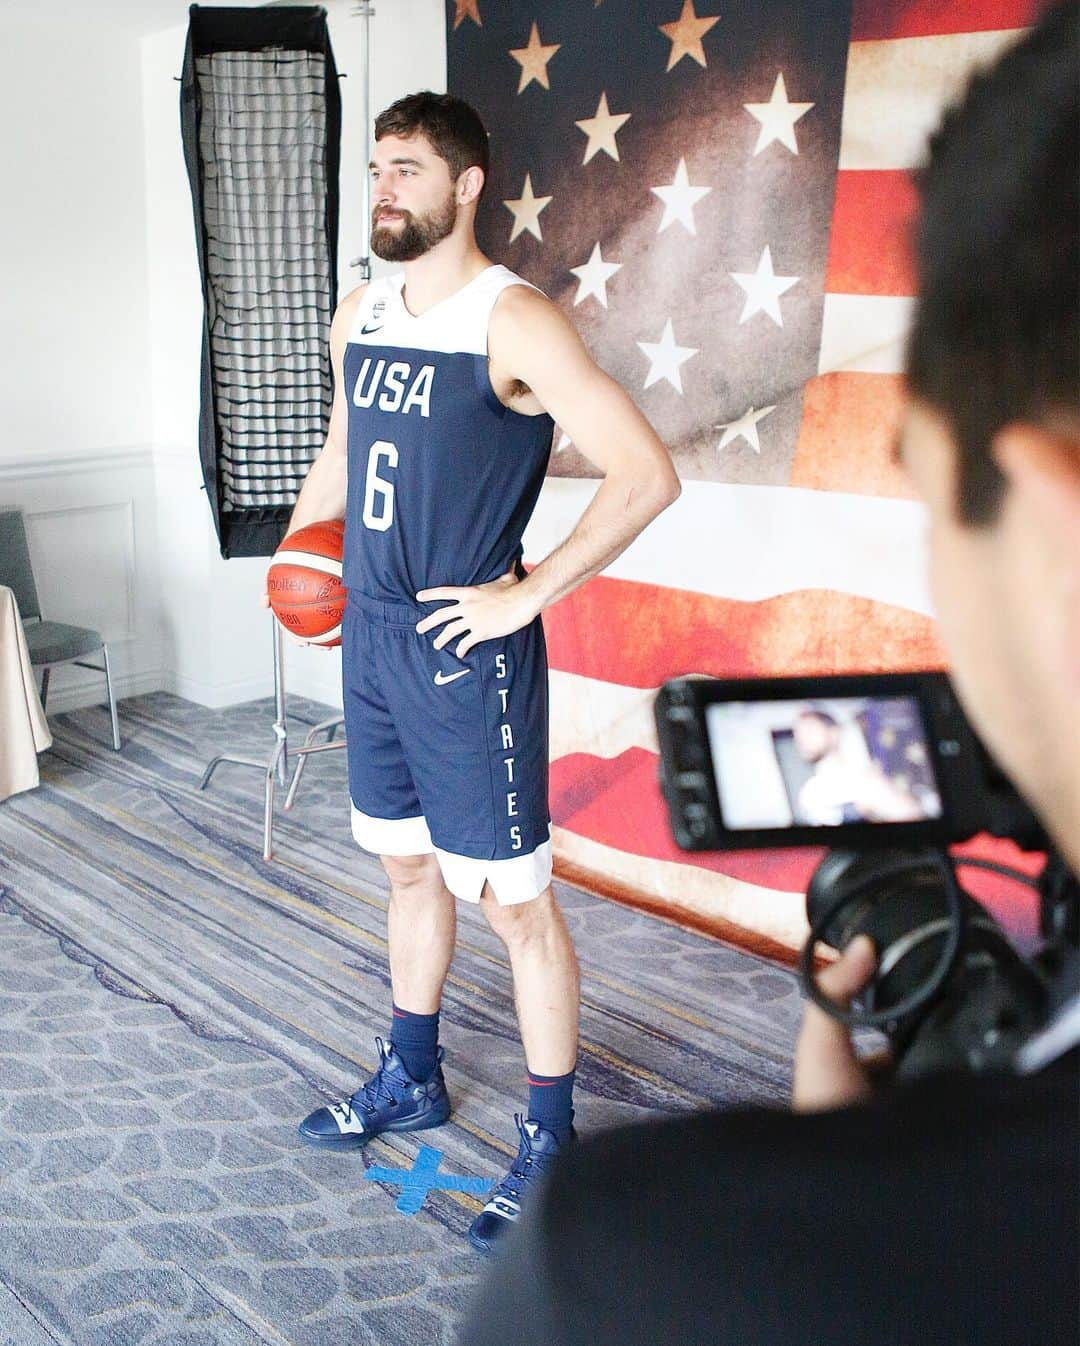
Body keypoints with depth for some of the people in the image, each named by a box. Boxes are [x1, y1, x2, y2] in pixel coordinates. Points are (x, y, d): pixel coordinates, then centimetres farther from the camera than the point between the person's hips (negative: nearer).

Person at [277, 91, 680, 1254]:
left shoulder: (513, 322, -14)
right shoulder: (360, 317, 10)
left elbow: (646, 473, -21)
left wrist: (526, 594, -19)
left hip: (466, 654, -7)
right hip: (370, 639, 8)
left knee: (512, 898, 1)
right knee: (408, 866, 20)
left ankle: (549, 1141, 18)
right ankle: (410, 1080, 39)